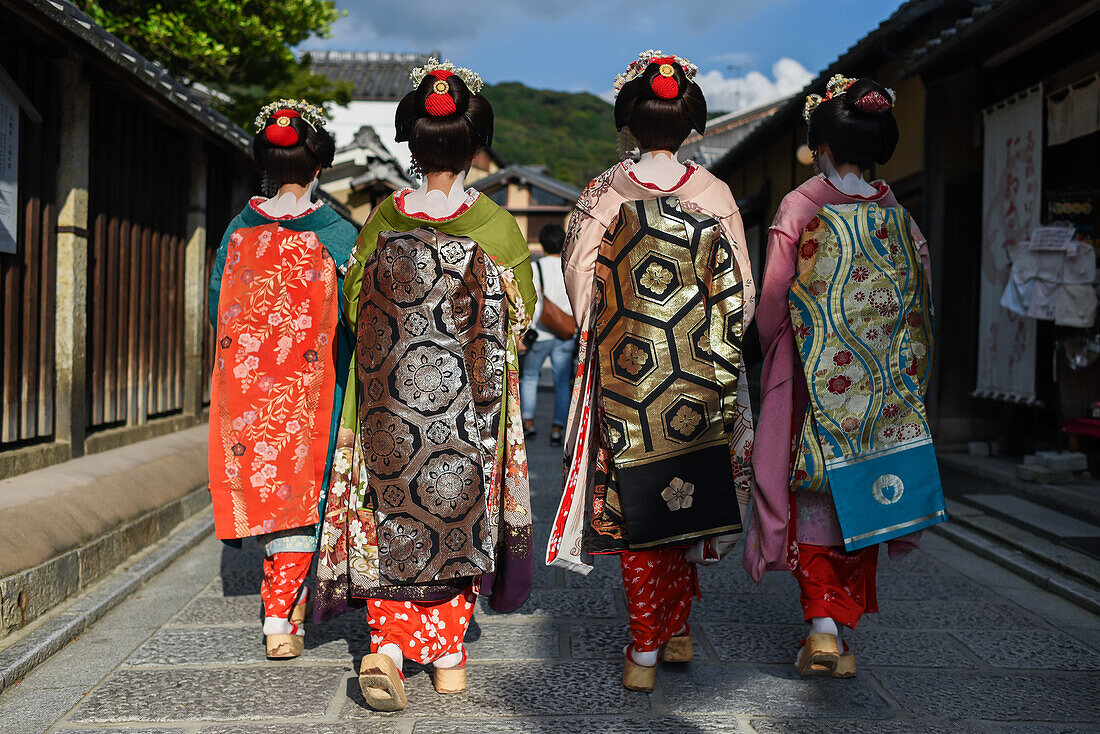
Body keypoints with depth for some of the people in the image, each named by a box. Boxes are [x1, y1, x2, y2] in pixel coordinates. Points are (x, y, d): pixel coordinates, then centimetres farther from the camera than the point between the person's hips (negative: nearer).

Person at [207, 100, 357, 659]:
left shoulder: (239, 231, 1)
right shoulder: (337, 235, -9)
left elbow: (216, 307, 8)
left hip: (243, 383, 4)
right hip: (307, 387, -3)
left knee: (262, 487, 16)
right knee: (299, 490, 3)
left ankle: (280, 597, 28)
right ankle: (283, 613, -4)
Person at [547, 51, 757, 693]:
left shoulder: (604, 195, -4)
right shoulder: (717, 195, -1)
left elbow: (578, 286, 1)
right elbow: (741, 297, 2)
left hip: (626, 373, -1)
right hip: (701, 377, 2)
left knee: (635, 503, 5)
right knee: (687, 497, 15)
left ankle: (645, 651, 7)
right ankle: (677, 631, 24)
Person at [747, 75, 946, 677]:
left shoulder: (801, 206, -8)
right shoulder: (897, 215, 3)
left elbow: (773, 300, -7)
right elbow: (919, 300, 6)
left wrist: (775, 349, 10)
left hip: (816, 381, -3)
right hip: (883, 383, 4)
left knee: (813, 497, 5)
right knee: (858, 500, 11)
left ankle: (822, 627, -4)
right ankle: (843, 630, 17)